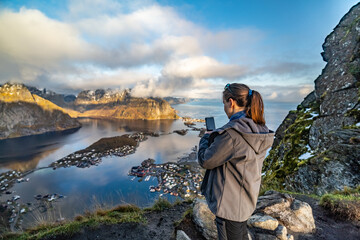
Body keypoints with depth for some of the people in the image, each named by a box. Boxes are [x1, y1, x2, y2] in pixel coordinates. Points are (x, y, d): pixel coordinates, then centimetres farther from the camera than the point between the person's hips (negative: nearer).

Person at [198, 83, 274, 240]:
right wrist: (215, 138, 6)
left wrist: (206, 138, -3)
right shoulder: (259, 130, -3)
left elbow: (205, 161, -20)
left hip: (230, 204, -8)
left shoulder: (231, 132, -31)